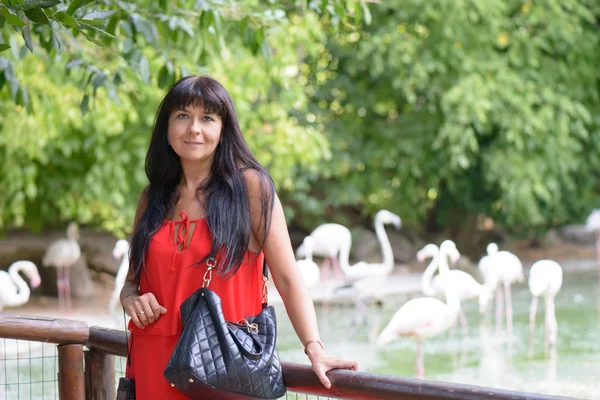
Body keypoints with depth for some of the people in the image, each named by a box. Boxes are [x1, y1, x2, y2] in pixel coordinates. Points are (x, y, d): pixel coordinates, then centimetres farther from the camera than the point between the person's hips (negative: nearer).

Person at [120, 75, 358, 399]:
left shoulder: (250, 186, -3)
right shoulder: (152, 199, 10)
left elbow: (287, 279, -8)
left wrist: (314, 348, -20)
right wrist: (131, 298, -4)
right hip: (155, 369, 4)